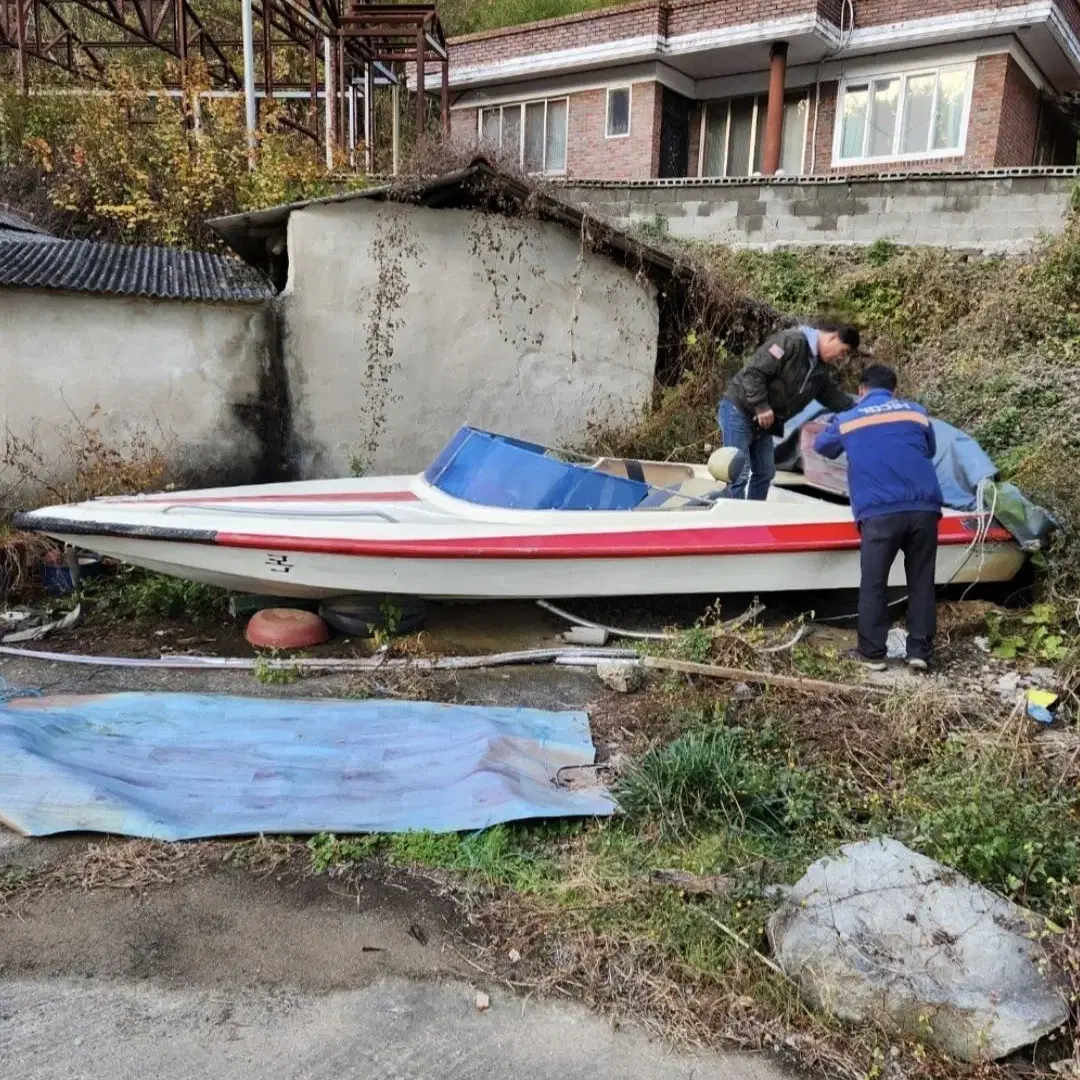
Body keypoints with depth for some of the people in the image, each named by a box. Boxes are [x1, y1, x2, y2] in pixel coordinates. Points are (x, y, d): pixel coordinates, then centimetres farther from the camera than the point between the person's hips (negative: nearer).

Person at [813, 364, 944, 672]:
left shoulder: (847, 420, 16)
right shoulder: (917, 412, 19)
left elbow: (821, 446, 36)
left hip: (880, 513, -2)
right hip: (924, 508, 2)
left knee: (873, 584, 6)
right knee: (921, 582, 11)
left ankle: (872, 652, 11)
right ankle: (920, 651, 15)